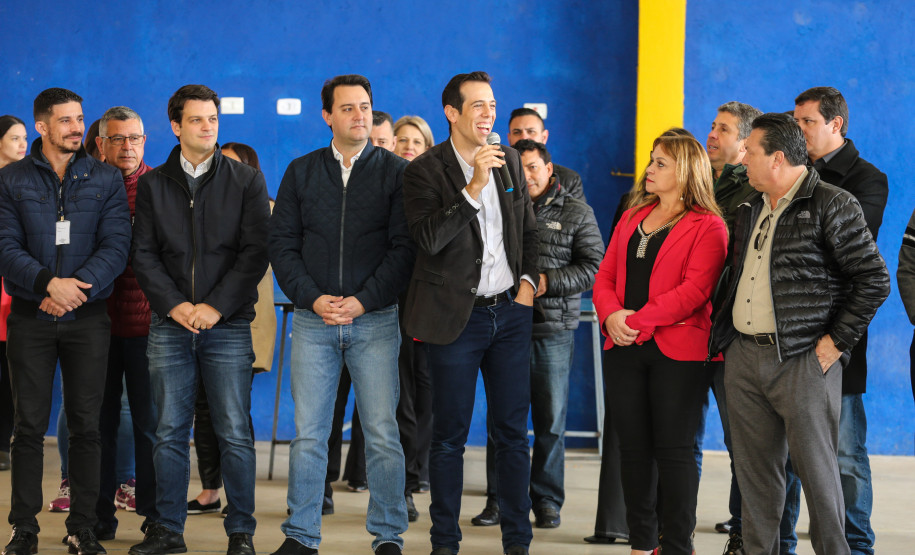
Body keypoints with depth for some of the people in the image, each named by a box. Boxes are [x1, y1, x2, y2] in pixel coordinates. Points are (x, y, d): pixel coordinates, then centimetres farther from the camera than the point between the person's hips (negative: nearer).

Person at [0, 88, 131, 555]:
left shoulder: (106, 180, 6)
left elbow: (116, 247, -3)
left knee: (86, 425, 2)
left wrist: (77, 289, -16)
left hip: (87, 317, 1)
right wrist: (49, 283, -20)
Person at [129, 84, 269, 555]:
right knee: (169, 432, 5)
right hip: (169, 324, 2)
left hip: (228, 325, -2)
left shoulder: (246, 180, 4)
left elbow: (255, 252, -3)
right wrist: (174, 304, -9)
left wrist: (216, 306, -12)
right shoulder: (153, 185, 10)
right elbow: (143, 253, 6)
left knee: (235, 435, -1)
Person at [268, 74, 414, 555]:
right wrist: (313, 298, -7)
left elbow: (404, 246, -3)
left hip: (374, 319, -2)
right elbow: (281, 244, 7)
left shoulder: (395, 172, 4)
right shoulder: (301, 172, 10)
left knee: (382, 434, -2)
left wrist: (362, 301, -12)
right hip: (313, 320, 2)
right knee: (307, 433, 3)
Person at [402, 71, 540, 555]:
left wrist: (528, 280, 6)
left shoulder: (509, 161, 10)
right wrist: (473, 187, -25)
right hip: (456, 316, -4)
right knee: (449, 435, 3)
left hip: (510, 313, 4)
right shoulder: (425, 170, -7)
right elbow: (428, 239, -21)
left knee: (513, 432, 7)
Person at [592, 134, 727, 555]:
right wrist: (611, 315, -8)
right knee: (634, 446, 8)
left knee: (674, 449, -3)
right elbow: (606, 275, 13)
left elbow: (695, 289, -14)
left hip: (677, 351, -6)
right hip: (623, 347, 6)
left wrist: (638, 320, -18)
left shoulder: (707, 226, -3)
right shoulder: (632, 218, 18)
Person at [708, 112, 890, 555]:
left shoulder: (832, 206, -8)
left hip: (802, 360, -7)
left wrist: (836, 341, -11)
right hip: (743, 357, 7)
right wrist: (726, 335, 16)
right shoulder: (751, 208, 16)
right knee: (754, 469, 10)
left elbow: (875, 280, -10)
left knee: (816, 468, -3)